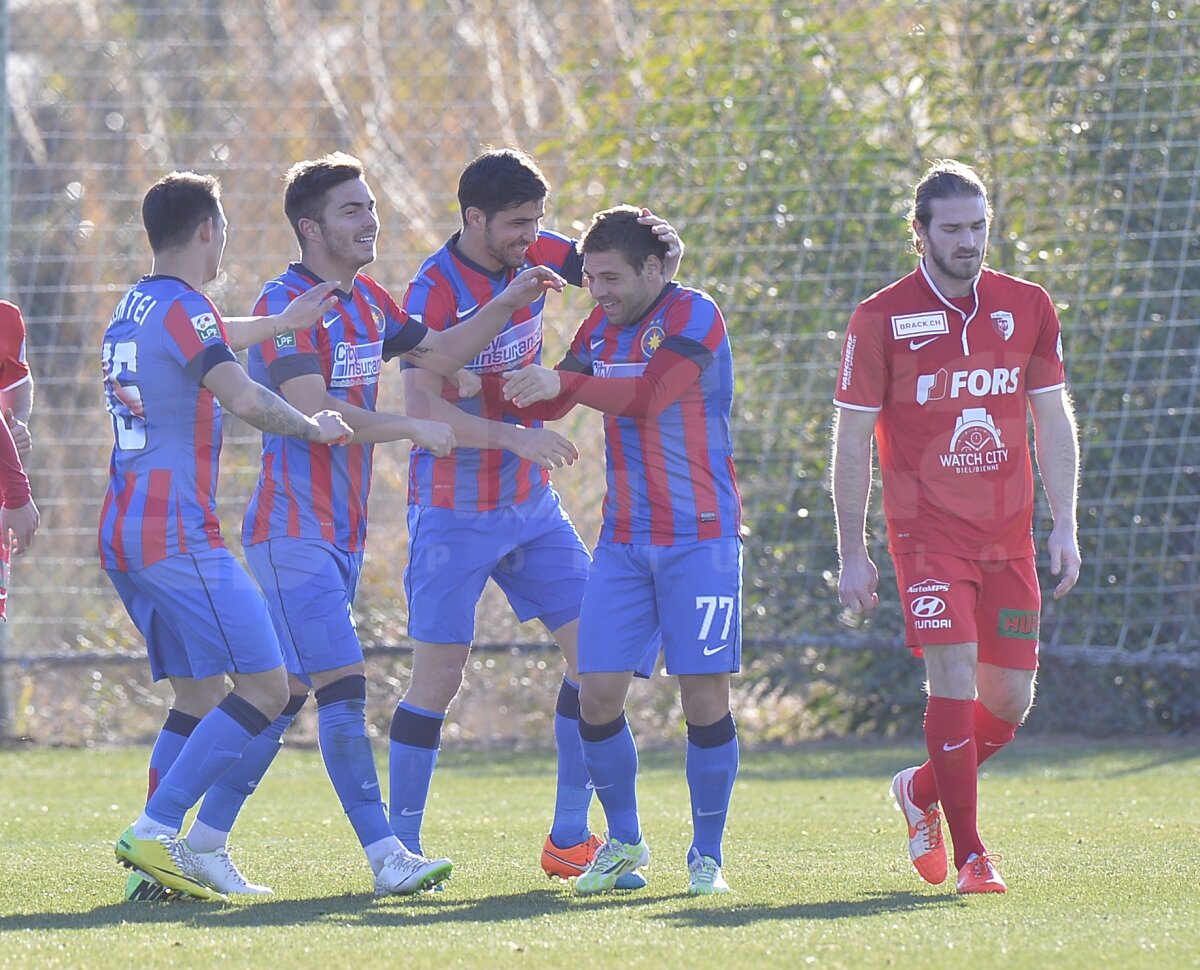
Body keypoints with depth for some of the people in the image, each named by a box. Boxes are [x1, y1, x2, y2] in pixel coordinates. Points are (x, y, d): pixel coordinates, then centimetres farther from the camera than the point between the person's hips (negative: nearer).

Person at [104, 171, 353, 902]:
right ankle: (156, 830, -18)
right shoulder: (183, 310, -12)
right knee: (265, 688, -10)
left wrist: (289, 320, 39)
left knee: (200, 697, 14)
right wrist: (313, 427, -9)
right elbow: (244, 398, -24)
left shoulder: (136, 306, 16)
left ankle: (157, 853, 6)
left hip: (124, 532, 10)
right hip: (178, 534, -10)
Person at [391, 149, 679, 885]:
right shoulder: (435, 291, -18)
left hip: (531, 505, 6)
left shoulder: (535, 255, 0)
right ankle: (400, 847, 4)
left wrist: (661, 244, -13)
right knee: (440, 673, -6)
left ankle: (569, 838, 6)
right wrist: (517, 436, -33)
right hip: (454, 513, -6)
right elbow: (422, 407, -24)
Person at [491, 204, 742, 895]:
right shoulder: (603, 330, 13)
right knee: (599, 694, -2)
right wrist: (496, 388, -2)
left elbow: (648, 396, -23)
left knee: (704, 695, -5)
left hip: (701, 538, -6)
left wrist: (564, 382, -31)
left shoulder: (694, 316, -9)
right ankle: (624, 841, 14)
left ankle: (707, 854, 6)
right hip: (624, 540, 6)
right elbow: (545, 407, 16)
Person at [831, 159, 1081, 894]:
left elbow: (1054, 420, 11)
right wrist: (852, 553, -4)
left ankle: (922, 791, 32)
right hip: (928, 532, -4)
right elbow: (852, 441, -1)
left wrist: (1065, 525, 4)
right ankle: (970, 853, -8)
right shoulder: (881, 319, -5)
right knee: (954, 679, -15)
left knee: (1011, 701, 6)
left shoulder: (1028, 307, 6)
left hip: (1009, 533, 4)